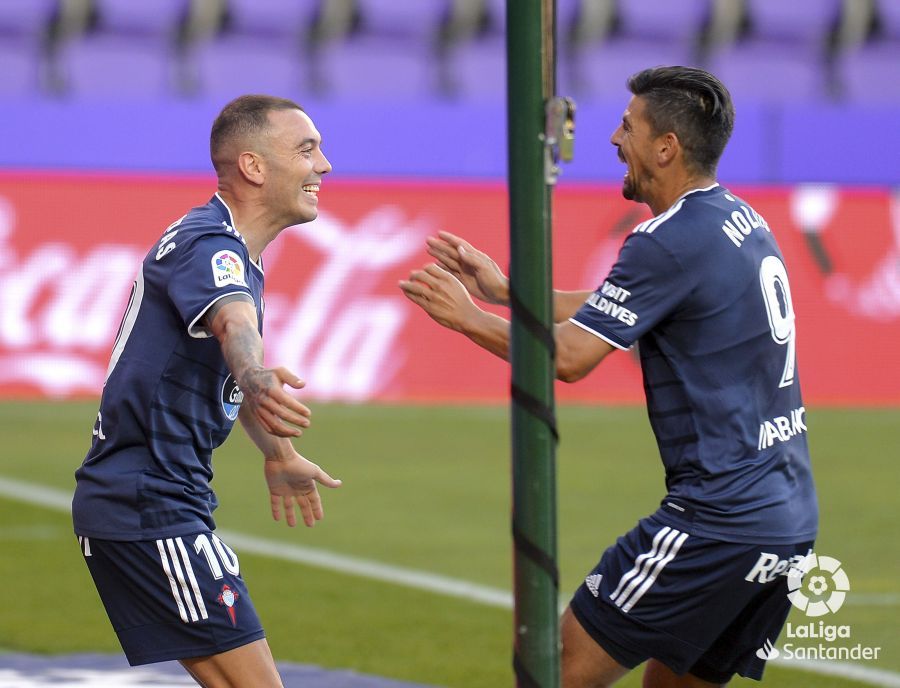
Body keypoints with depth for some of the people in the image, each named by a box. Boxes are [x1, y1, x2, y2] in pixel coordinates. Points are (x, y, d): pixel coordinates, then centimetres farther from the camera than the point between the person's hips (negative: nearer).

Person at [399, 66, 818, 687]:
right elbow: (607, 311, 25)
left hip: (718, 518, -9)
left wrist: (465, 316, -1)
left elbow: (570, 356, -14)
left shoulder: (671, 241, -14)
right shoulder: (743, 222, 15)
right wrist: (505, 292, 24)